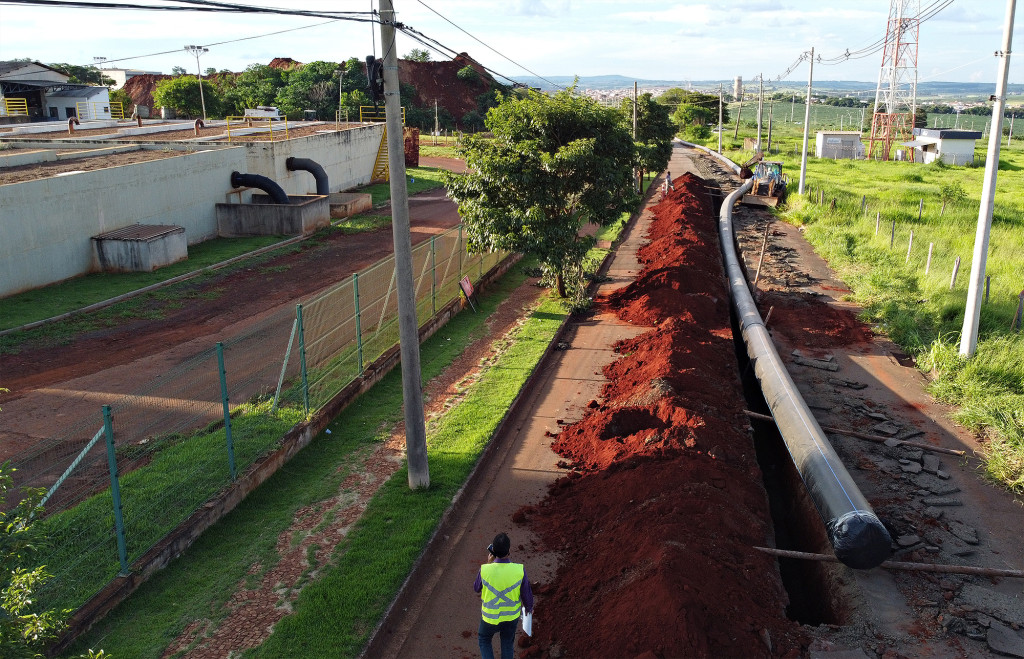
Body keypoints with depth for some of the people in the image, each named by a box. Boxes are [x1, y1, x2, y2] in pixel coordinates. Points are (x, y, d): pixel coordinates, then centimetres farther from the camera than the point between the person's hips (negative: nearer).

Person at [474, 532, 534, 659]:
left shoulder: (485, 570, -29)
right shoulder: (520, 570, -27)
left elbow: (477, 588, -7)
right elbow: (527, 594, -11)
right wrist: (529, 607, 11)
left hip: (490, 617, -1)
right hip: (512, 615, 1)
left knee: (484, 639, 29)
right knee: (508, 642, 29)